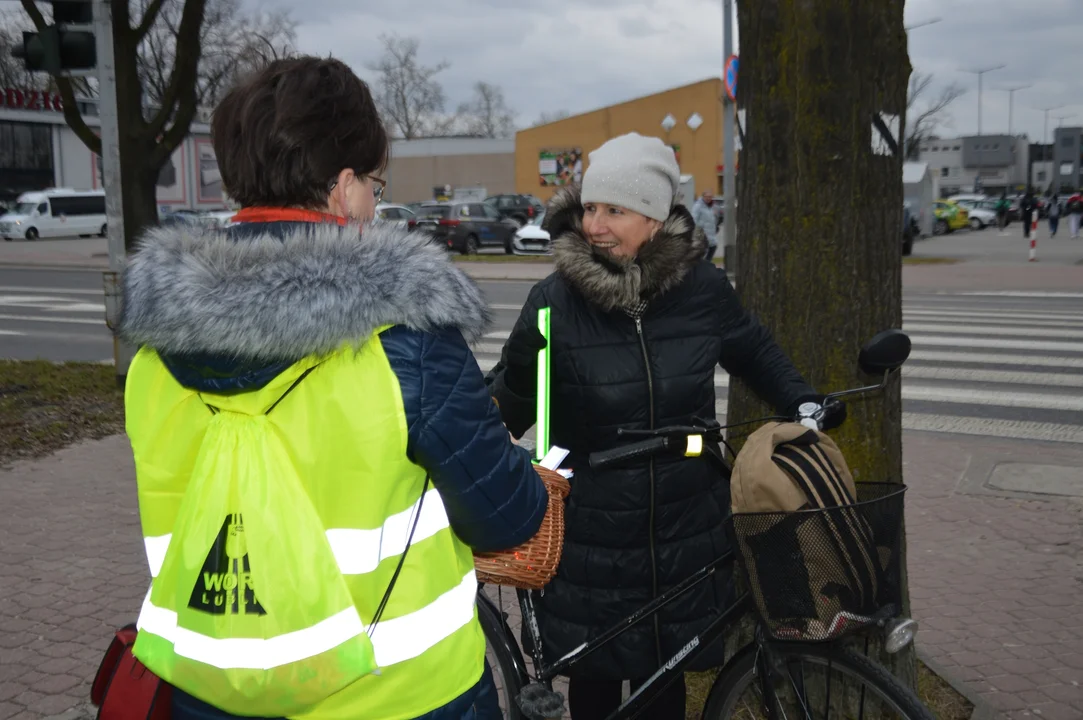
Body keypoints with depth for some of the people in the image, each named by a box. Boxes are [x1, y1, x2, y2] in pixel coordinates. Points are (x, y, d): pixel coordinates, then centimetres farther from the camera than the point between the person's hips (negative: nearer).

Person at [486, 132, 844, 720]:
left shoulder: (702, 288, -7)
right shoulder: (554, 302, -13)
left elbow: (753, 351, 12)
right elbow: (508, 411, -3)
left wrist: (803, 402, 2)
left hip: (683, 537, 2)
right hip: (590, 539, -1)